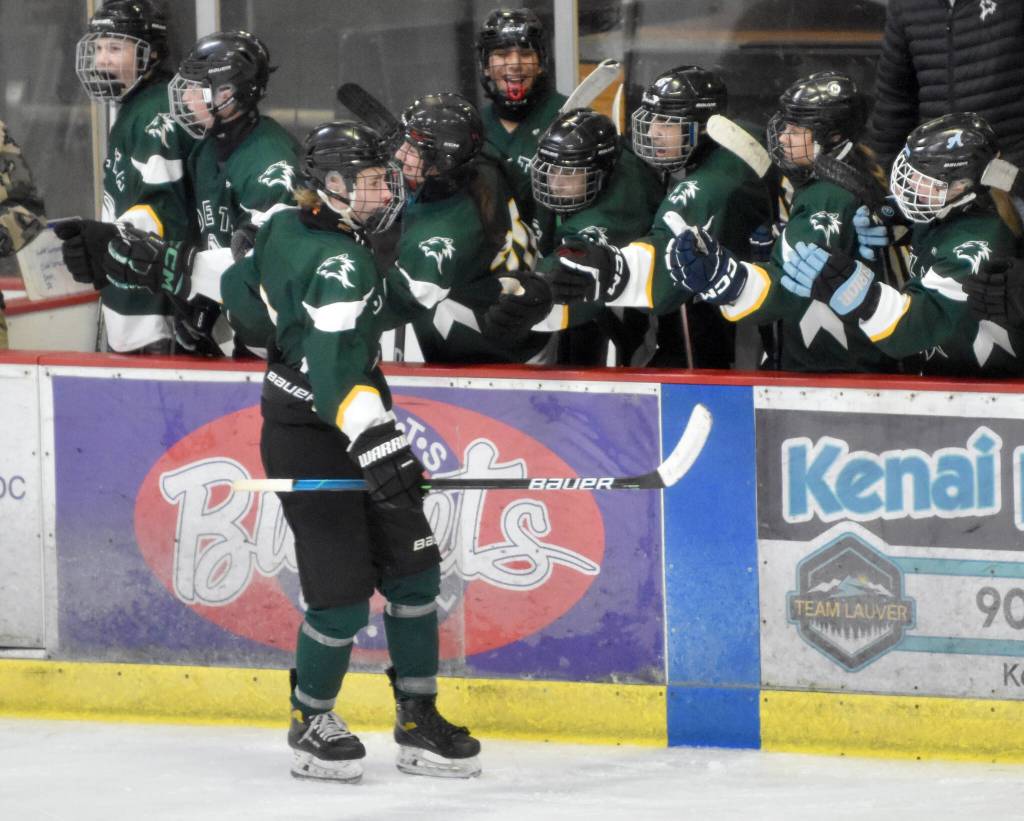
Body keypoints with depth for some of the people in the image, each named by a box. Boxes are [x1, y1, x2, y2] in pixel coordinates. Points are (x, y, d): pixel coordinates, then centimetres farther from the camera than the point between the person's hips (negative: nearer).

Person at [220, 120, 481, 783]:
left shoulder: (286, 230, 5)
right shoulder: (340, 263, -23)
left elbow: (241, 289, 22)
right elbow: (334, 364, -34)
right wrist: (377, 447, -42)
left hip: (351, 430, 10)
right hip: (309, 442, -10)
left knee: (413, 570, 8)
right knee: (343, 595, -8)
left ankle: (419, 723, 14)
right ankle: (311, 723, 15)